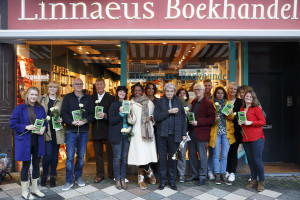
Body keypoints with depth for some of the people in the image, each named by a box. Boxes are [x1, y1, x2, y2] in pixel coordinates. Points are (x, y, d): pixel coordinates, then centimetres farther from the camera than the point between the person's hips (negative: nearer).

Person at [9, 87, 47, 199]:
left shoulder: (41, 109, 8)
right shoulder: (20, 109, -4)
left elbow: (45, 122, 14)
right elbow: (12, 124, -6)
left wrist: (43, 128, -7)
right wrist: (26, 127, -18)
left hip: (38, 140, 4)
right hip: (25, 141, -4)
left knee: (36, 164, 12)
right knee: (26, 165, 5)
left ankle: (35, 189, 28)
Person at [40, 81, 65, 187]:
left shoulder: (61, 100, 7)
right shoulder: (43, 99, 6)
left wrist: (61, 119, -12)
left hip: (57, 130, 1)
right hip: (46, 130, -1)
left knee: (55, 154, 9)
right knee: (48, 154, -7)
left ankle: (53, 176, 23)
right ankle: (44, 175, 16)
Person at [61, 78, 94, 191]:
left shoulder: (88, 98, 9)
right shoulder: (68, 97, 4)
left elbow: (92, 113, 3)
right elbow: (63, 112, -4)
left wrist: (85, 121, -15)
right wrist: (72, 122, -19)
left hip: (84, 131, 2)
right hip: (71, 131, -2)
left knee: (81, 156, 12)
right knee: (70, 157, -1)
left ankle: (78, 177, 28)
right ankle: (69, 181, 12)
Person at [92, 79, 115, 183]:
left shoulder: (111, 98, -1)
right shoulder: (92, 98, 10)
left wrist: (105, 115, -24)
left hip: (107, 129, -3)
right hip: (96, 129, 3)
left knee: (110, 152, 8)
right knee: (98, 153, 12)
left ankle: (112, 174, 22)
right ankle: (100, 174, 24)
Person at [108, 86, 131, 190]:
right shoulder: (114, 105, -2)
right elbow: (111, 121, -8)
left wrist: (130, 127, -2)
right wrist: (120, 114, -21)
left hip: (126, 135, 3)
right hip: (116, 135, -3)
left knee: (124, 158, 8)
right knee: (117, 158, 3)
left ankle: (123, 179, 19)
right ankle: (117, 179, 16)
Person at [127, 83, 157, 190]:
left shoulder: (149, 102, 11)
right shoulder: (131, 104, 5)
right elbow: (132, 121, -1)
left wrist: (151, 117, -3)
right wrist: (129, 112, -19)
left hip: (148, 131, 2)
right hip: (137, 132, -2)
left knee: (147, 152, -2)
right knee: (140, 154, -6)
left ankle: (141, 178, 19)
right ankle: (149, 172, 19)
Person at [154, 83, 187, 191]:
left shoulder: (178, 102, 7)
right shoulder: (160, 102, 3)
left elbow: (183, 118, 6)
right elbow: (156, 117, -8)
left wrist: (184, 133, 2)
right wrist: (169, 112, -15)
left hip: (174, 134, 1)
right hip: (162, 134, 0)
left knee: (172, 157, 9)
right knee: (162, 157, 8)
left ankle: (172, 180, 23)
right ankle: (163, 180, 21)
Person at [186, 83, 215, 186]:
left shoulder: (208, 103, -8)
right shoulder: (193, 102, 15)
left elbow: (211, 119, -14)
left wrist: (198, 122, -19)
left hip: (202, 133, -7)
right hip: (192, 132, 8)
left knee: (202, 155, 2)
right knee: (191, 153, 13)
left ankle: (202, 176, 17)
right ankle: (195, 174, 29)